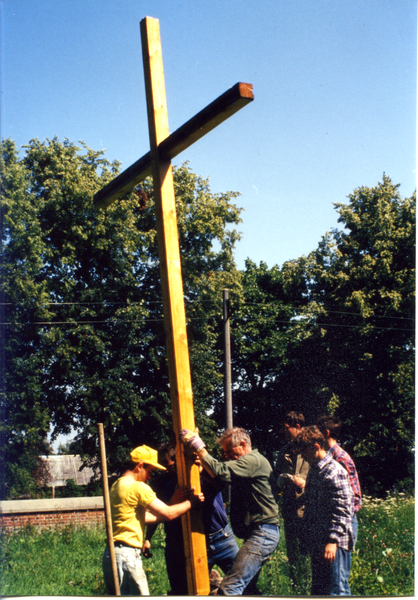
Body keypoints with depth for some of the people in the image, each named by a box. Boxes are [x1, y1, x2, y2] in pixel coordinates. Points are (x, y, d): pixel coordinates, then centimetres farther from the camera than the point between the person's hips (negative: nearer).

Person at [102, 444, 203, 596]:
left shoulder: (117, 485, 16)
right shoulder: (138, 487, -12)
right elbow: (168, 514, -11)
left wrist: (178, 504, 19)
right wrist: (191, 502, 4)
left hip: (111, 553, 10)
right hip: (127, 555, -10)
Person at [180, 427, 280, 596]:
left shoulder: (254, 460, -12)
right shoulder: (246, 463, 21)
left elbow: (221, 471, -25)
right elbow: (217, 480, 14)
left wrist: (199, 447, -19)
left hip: (262, 534, -11)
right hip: (258, 533, 11)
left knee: (229, 588, -19)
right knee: (246, 588, 21)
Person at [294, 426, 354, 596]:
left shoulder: (334, 471, -14)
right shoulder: (314, 470, 14)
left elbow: (343, 510, -19)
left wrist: (333, 540, -24)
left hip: (334, 544, -9)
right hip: (317, 543, 9)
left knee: (336, 590, -5)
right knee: (318, 589, 16)